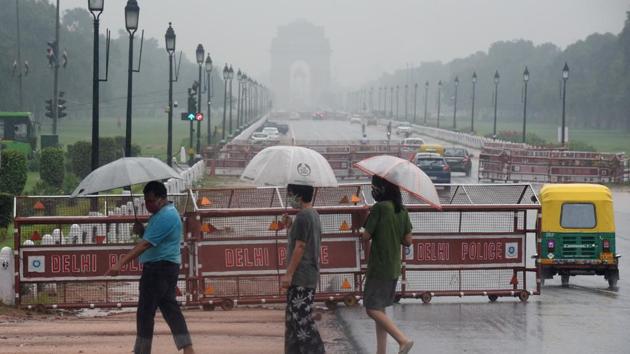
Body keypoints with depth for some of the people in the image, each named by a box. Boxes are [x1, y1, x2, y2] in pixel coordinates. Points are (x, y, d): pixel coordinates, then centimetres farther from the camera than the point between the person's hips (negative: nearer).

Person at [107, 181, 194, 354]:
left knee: (145, 312, -4)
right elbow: (150, 237, 23)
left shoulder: (165, 217, -19)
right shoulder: (162, 213, 15)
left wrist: (120, 264, -29)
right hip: (168, 267, 11)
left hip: (159, 267, -11)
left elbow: (145, 244, -25)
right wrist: (141, 230, -1)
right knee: (170, 308, 10)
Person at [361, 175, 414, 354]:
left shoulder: (379, 208, -15)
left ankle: (403, 339, -19)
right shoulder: (402, 210, 6)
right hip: (394, 268, 8)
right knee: (379, 309, 15)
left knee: (373, 309, -6)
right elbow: (407, 240, 7)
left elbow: (366, 236, -12)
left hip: (379, 267, -8)